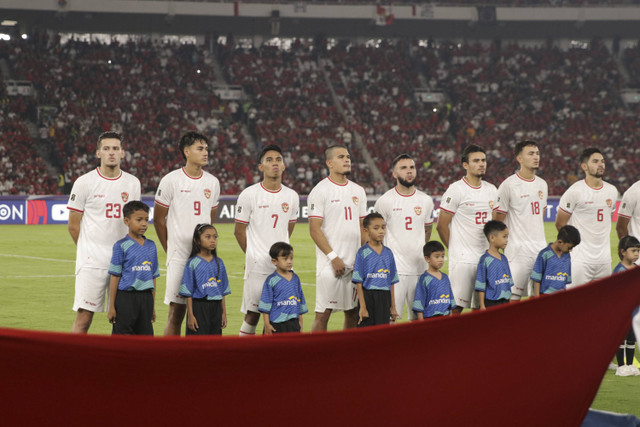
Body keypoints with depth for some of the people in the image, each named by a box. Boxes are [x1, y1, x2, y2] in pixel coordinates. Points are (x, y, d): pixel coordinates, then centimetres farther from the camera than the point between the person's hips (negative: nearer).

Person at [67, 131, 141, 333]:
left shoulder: (133, 183, 8)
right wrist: (90, 250, 8)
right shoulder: (84, 182, -3)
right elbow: (73, 225, 2)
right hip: (91, 263, -4)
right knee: (84, 317, -8)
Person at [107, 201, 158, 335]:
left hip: (146, 296, 5)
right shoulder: (121, 246, -5)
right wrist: (111, 306, -8)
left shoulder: (151, 246, 11)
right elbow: (115, 277, -5)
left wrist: (153, 305, 15)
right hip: (125, 297, -5)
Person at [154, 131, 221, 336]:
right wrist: (170, 250, 6)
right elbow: (158, 220, 3)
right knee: (176, 312, -4)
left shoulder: (212, 182, 10)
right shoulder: (171, 181, -3)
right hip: (179, 256, -4)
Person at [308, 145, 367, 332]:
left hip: (356, 263, 6)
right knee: (323, 314, -8)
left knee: (353, 313, 9)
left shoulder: (358, 191, 14)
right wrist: (333, 257, -17)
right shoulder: (320, 191, -6)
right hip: (330, 265, -6)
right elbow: (315, 230, -11)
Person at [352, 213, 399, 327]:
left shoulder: (388, 253, 9)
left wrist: (393, 307, 11)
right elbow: (358, 282, -7)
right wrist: (362, 307, -11)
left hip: (384, 298, 4)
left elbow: (391, 282, 13)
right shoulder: (363, 253, -5)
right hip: (368, 295, -4)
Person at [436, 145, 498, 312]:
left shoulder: (492, 190, 12)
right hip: (463, 260, -6)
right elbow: (441, 226, -6)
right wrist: (456, 250, 0)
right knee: (457, 307, -9)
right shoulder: (456, 190, -8)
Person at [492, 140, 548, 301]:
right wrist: (505, 243, -5)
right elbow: (497, 221, -4)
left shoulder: (542, 184, 14)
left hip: (541, 249, 6)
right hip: (518, 250, -6)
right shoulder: (509, 185, -7)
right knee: (513, 296, -10)